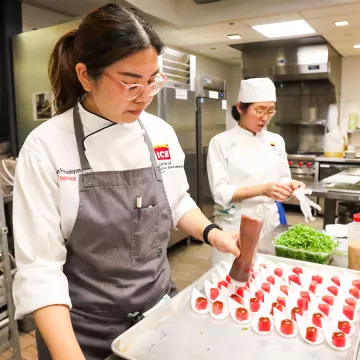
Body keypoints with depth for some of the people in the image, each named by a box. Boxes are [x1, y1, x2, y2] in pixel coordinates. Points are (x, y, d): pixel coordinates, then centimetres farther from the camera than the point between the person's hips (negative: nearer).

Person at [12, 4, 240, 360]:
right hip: (82, 331, -3)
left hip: (159, 309, 4)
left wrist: (211, 232, -8)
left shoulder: (161, 133, -5)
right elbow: (39, 266, -17)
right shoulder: (45, 147, -18)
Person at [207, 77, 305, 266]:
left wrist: (290, 186, -11)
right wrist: (262, 190, -26)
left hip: (269, 222, 4)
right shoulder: (221, 142, -10)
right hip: (235, 225, -4)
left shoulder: (276, 141, 4)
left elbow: (282, 180, 11)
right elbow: (221, 193, -15)